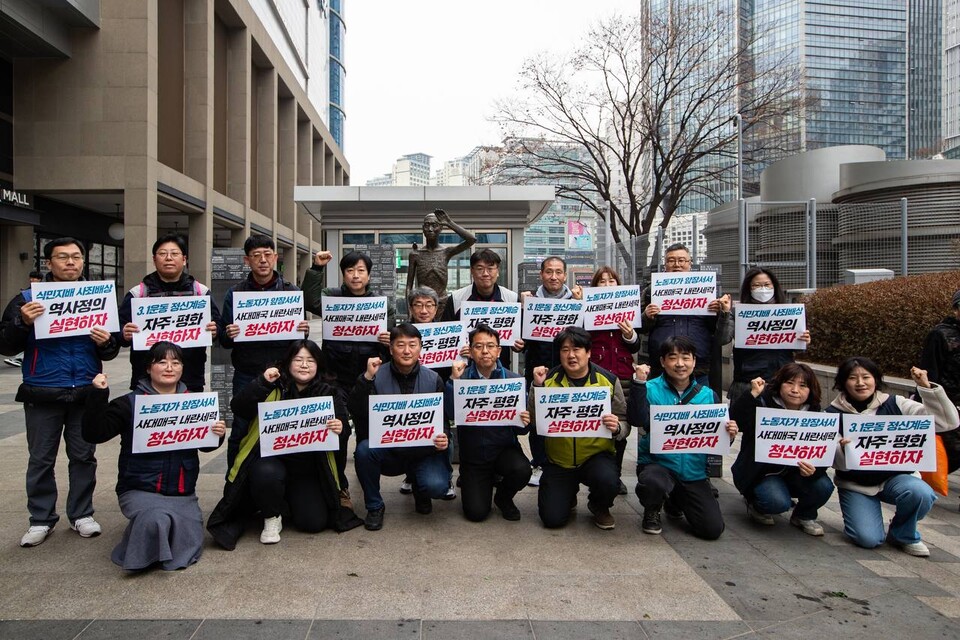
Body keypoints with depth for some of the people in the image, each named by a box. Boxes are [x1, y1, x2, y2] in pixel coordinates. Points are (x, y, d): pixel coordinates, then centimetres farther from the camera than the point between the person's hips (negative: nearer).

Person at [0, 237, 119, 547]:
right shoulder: (28, 299, -1)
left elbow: (111, 350, 9)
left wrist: (106, 343, -14)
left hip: (86, 394, 2)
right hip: (42, 395, -1)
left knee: (84, 456, 10)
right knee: (41, 460, 8)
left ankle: (82, 514, 23)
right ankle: (41, 519, 21)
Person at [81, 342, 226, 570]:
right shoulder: (129, 404, -2)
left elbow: (206, 445, 15)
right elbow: (93, 434, -11)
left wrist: (218, 434, -8)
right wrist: (98, 395, -21)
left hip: (182, 493, 3)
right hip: (140, 490, -3)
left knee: (190, 544, -13)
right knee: (157, 519, -33)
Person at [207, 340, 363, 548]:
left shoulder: (329, 394, 2)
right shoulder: (274, 388, -2)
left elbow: (342, 428, -5)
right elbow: (238, 408, -13)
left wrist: (339, 429, -29)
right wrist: (262, 382, -24)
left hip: (308, 469, 2)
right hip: (271, 459, -1)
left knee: (314, 522, -11)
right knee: (267, 474, -36)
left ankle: (290, 501, 25)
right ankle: (272, 517, -3)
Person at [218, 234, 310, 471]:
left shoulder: (292, 292, 7)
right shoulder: (235, 293, 6)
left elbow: (299, 336, 10)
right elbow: (223, 340, 5)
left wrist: (303, 332, -12)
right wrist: (228, 335, -17)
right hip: (247, 375, 0)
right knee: (241, 433, 3)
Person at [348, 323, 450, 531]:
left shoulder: (433, 379, -2)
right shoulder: (377, 376, -6)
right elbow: (355, 412, -18)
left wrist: (443, 438, -19)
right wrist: (367, 378, -28)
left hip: (424, 451, 0)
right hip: (387, 450, 0)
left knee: (437, 487, -26)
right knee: (364, 449, -30)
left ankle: (420, 488, 16)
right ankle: (374, 507, -4)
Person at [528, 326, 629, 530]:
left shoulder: (609, 380, -4)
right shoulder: (548, 379, -3)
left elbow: (625, 425, -1)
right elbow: (534, 422, -8)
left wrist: (616, 428, -24)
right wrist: (537, 387, -18)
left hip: (597, 455, -1)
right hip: (558, 460, 1)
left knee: (607, 481, -33)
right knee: (552, 519, -8)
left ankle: (599, 507, 6)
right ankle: (569, 493, 30)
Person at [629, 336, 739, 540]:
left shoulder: (707, 394, 5)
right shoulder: (651, 389, -5)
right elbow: (638, 420, -21)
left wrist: (729, 433, -14)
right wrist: (639, 383, -28)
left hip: (693, 471, 4)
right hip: (657, 463, -3)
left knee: (713, 529, -5)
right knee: (652, 483, -38)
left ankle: (675, 501, 30)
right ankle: (652, 512, 3)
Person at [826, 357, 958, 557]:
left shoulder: (894, 405, -5)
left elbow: (948, 421, -11)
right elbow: (837, 462, -12)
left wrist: (927, 387, -20)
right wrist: (844, 450, -35)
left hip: (893, 477, 2)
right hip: (855, 484, -2)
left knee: (921, 493, -31)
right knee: (868, 539, -20)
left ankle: (903, 535, 0)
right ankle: (857, 512, 17)